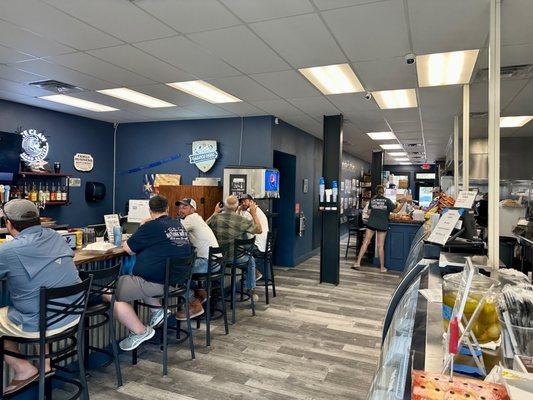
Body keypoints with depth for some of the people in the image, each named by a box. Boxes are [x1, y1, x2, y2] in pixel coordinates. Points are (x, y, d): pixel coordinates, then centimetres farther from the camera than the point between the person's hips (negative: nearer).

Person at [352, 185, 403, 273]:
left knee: (365, 242, 3)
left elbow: (369, 211, 7)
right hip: (382, 225, -1)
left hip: (371, 223, 1)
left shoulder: (372, 200, 6)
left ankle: (358, 262, -1)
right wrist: (402, 203, 14)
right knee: (381, 246, 3)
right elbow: (395, 210, 0)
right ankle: (382, 267, 12)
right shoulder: (387, 200, 0)